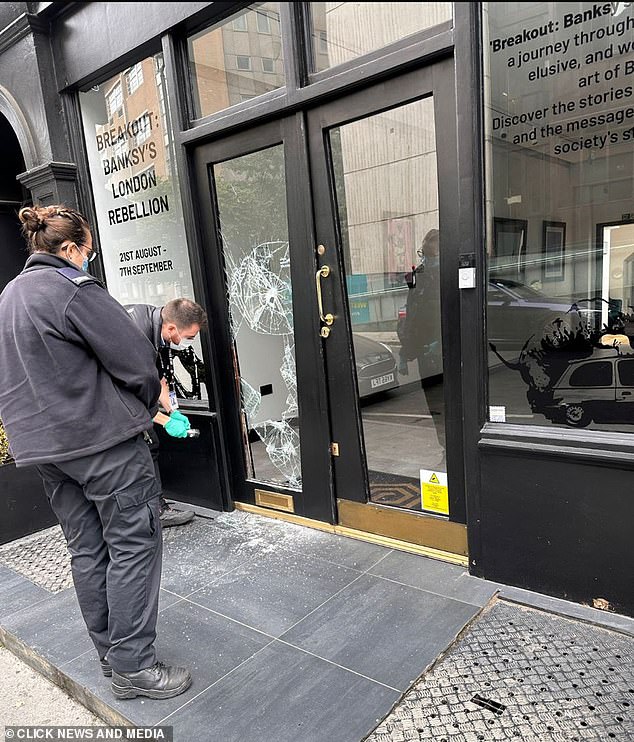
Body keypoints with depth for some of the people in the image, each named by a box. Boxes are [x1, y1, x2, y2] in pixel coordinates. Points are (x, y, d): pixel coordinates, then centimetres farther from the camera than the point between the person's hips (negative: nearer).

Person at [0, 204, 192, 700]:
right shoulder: (73, 288, -14)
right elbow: (135, 357, -15)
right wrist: (149, 403, 2)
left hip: (45, 445, 9)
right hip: (104, 440, -9)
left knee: (86, 548, 16)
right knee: (133, 544, 1)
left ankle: (108, 651, 29)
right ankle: (133, 665, 9)